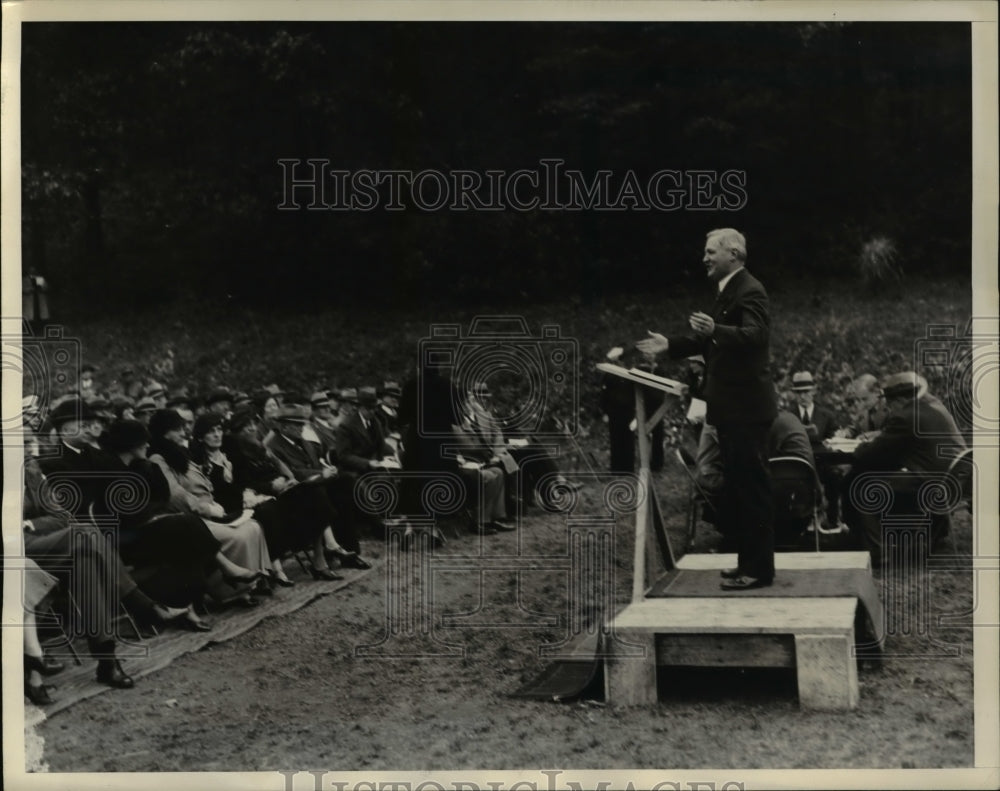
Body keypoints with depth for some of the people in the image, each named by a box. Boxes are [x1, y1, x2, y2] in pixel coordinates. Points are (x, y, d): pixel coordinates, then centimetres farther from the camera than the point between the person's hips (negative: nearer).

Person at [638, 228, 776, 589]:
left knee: (752, 487, -6)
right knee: (739, 487, 15)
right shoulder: (728, 291, 15)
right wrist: (671, 345, 12)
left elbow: (754, 335, -31)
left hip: (746, 407, -11)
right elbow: (710, 341, 21)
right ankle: (750, 560, 23)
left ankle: (759, 568, -1)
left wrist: (714, 330, -45)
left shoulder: (749, 292, -15)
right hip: (731, 407, 11)